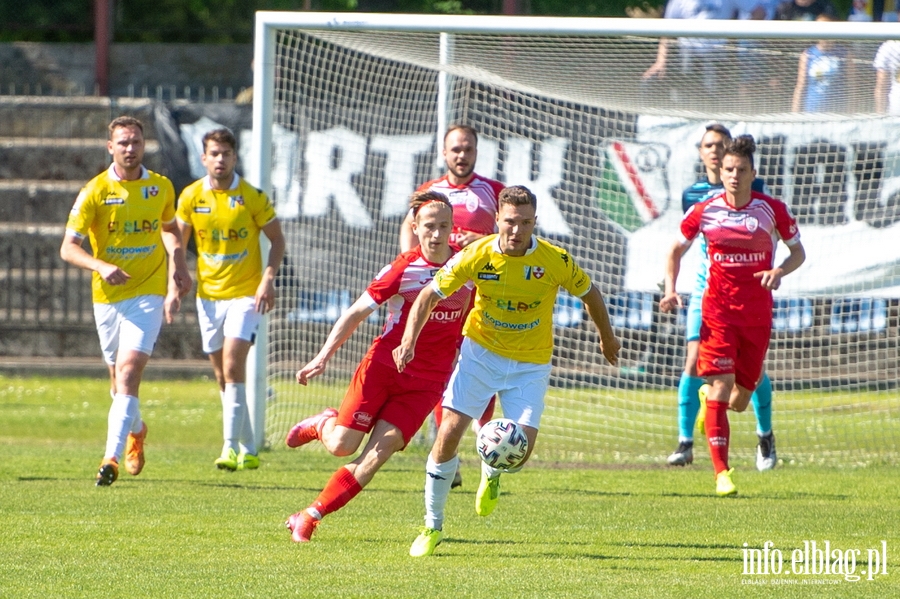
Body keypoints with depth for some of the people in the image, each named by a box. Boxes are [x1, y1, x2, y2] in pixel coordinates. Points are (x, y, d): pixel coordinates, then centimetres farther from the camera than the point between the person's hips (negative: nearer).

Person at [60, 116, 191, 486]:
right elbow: (68, 247, -12)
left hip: (148, 293, -1)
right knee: (118, 378, 15)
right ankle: (135, 430, 47)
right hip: (107, 297, 1)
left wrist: (178, 265, 8)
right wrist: (102, 267, -29)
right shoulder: (95, 191, -7)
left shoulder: (161, 187, 2)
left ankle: (112, 457, -23)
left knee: (128, 373, -18)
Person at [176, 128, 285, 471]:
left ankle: (231, 447, -20)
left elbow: (276, 239, 2)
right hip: (208, 296, 4)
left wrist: (268, 279, -11)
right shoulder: (191, 197, 2)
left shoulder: (252, 197, -6)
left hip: (245, 294, -4)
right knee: (223, 377, 8)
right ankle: (248, 451, 20)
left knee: (233, 365, -19)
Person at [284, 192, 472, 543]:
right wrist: (323, 358, -13)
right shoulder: (403, 269, -8)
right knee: (341, 446, -7)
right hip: (383, 365, -2)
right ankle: (323, 424, 30)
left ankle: (310, 516, -2)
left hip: (428, 380, 2)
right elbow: (356, 314, -6)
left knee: (377, 455, -11)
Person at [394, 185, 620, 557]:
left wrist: (607, 338, 16)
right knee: (449, 432, -12)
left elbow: (589, 294, 3)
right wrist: (409, 342, -21)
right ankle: (432, 527, 4)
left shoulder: (555, 261, -17)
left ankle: (492, 473, 28)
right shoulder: (477, 256, -16)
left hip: (530, 363, 0)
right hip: (481, 353, 0)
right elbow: (429, 296, -7)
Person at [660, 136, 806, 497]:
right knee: (720, 387, -15)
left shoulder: (772, 210, -3)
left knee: (740, 401, 6)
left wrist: (780, 271, -14)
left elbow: (798, 252, 7)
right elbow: (676, 250, 11)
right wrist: (670, 291, -4)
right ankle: (721, 473, -14)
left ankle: (710, 399, 44)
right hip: (717, 314, -1)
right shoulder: (704, 212, -2)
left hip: (757, 316, 1)